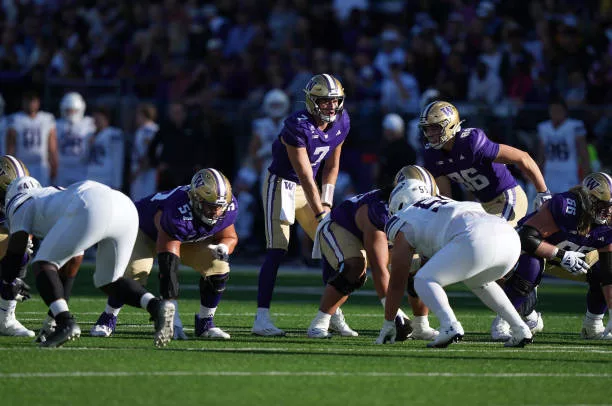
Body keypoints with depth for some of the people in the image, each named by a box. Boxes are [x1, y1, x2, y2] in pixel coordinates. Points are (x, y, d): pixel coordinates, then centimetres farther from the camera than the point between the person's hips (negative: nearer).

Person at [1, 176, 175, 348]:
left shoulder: (22, 205, 25)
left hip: (93, 210, -7)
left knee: (42, 265, 6)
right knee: (108, 281, 21)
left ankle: (66, 323, -13)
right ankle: (156, 306, -3)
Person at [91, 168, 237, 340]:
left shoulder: (228, 208, -28)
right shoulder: (179, 212, -45)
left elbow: (230, 237, -4)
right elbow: (168, 268, -44)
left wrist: (224, 247, -32)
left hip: (190, 239, 5)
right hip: (146, 230, -5)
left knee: (218, 267, -17)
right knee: (134, 272, -30)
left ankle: (205, 322, 1)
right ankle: (108, 318, -5)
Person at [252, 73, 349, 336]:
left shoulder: (341, 123, -4)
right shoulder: (298, 126, -27)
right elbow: (305, 176, -25)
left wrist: (327, 203, 1)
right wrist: (321, 215, -23)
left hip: (307, 188, 7)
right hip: (282, 185, -7)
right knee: (276, 251, -16)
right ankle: (261, 319, -18)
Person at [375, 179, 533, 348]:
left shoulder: (404, 222, 21)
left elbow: (397, 282, 23)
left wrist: (388, 323, 30)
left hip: (478, 241, -7)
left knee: (423, 281, 7)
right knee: (477, 281, 34)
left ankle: (450, 326, -18)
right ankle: (520, 330, 22)